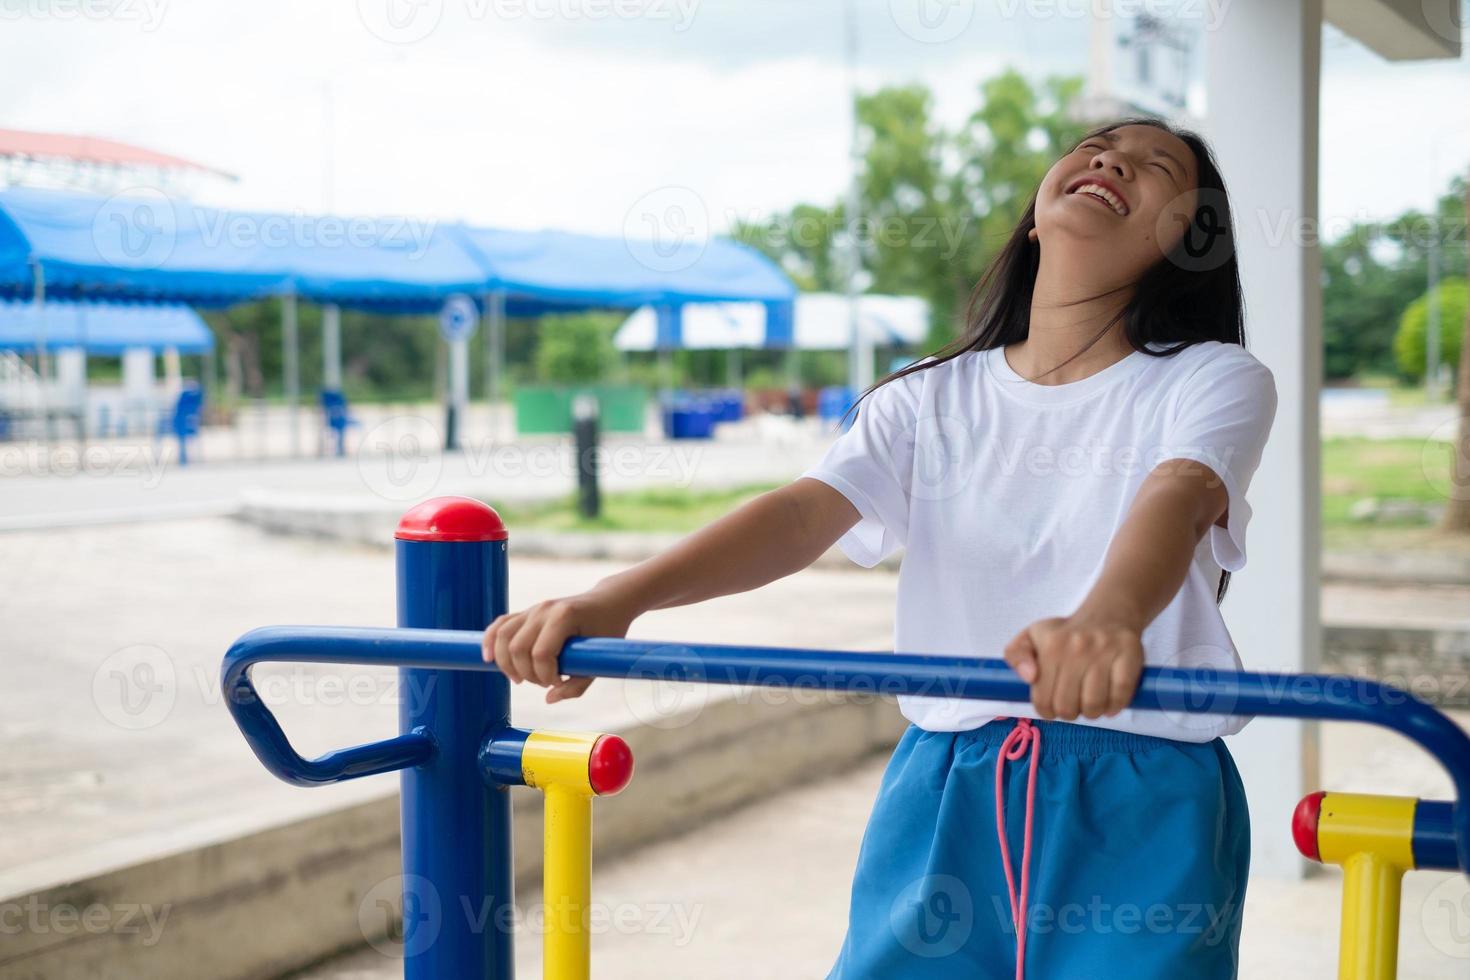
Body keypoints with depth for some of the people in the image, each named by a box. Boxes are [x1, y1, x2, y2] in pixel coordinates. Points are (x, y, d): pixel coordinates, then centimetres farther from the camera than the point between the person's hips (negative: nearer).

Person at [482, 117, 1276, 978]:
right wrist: (615, 599, -23)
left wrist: (1108, 616, -45)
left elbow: (1175, 500, -21)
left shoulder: (1214, 381, 0)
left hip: (1138, 808, -2)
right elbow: (805, 512, -6)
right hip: (946, 792, 3)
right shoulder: (932, 398, 8)